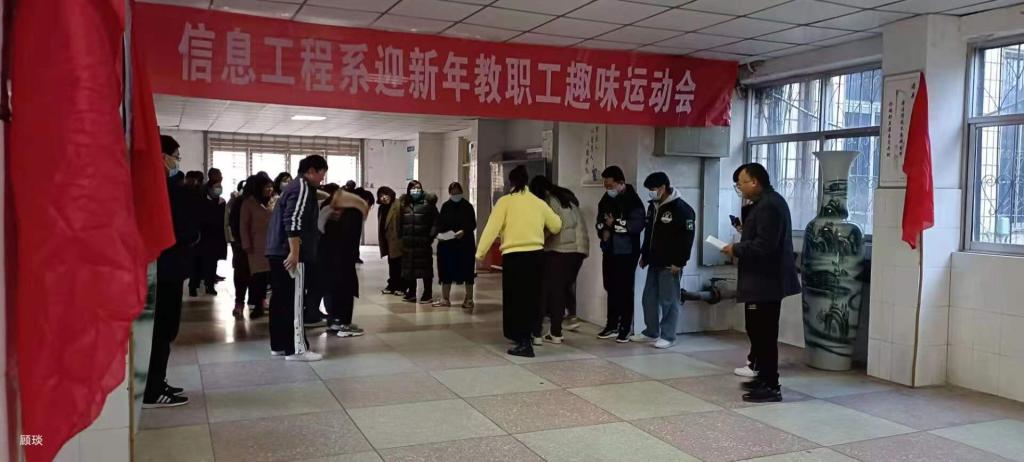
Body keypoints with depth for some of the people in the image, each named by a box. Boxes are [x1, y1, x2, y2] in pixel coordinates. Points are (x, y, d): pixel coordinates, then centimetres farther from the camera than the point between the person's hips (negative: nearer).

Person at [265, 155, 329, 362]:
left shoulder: (292, 186, 22)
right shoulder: (302, 187, -10)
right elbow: (293, 221, -22)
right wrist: (294, 252, -26)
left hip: (278, 251, 10)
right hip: (289, 253, -10)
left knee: (281, 299, 11)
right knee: (294, 301, -8)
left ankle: (279, 345, 17)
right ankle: (296, 349, -5)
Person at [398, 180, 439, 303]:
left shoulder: (428, 203, -4)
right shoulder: (404, 204, 8)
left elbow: (435, 221, -7)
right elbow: (400, 222, 10)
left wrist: (431, 235, -13)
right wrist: (401, 236, 3)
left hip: (423, 242, -4)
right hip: (408, 241, 4)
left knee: (425, 266, 2)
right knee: (409, 267, 9)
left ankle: (428, 293, 10)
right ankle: (411, 292, 21)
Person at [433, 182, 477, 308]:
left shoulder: (468, 206, -2)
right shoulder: (446, 206, 6)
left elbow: (472, 225, -6)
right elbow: (439, 223, 6)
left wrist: (464, 231, -24)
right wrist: (438, 233, -12)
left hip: (465, 243, -3)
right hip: (447, 244, 3)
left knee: (467, 271, 2)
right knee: (446, 270, 6)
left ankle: (469, 299, 12)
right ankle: (445, 299, 15)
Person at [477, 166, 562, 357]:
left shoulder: (505, 201, -4)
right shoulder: (539, 202, 7)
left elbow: (492, 228, -8)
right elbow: (556, 226, 16)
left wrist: (480, 252, -2)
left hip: (514, 256, -4)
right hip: (536, 255, 4)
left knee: (515, 299, 3)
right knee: (531, 298, 15)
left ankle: (524, 342, -2)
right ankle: (525, 337, 27)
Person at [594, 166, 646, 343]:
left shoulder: (633, 200, -12)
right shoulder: (606, 199, 10)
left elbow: (637, 224, -22)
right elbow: (600, 220, 16)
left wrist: (615, 224, -16)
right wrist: (603, 230, -5)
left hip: (626, 252, -6)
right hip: (609, 251, 7)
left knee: (625, 290, -2)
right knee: (611, 289, 12)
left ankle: (626, 328, 8)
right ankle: (612, 326, 22)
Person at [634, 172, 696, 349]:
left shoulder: (681, 208, -13)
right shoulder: (653, 206, 13)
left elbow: (687, 238, -16)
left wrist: (679, 262, -19)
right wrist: (644, 255, 18)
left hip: (670, 265, -8)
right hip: (654, 263, 8)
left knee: (669, 300, -2)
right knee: (649, 298, 13)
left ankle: (668, 336, 6)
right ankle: (651, 332, 25)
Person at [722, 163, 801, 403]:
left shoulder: (768, 205, -18)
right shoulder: (768, 201, 16)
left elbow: (764, 245, -25)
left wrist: (736, 249, -14)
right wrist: (740, 245, 7)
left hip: (765, 282, -11)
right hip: (764, 280, 11)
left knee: (764, 334, -5)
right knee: (759, 331, 17)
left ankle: (771, 387, 1)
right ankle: (765, 377, 26)